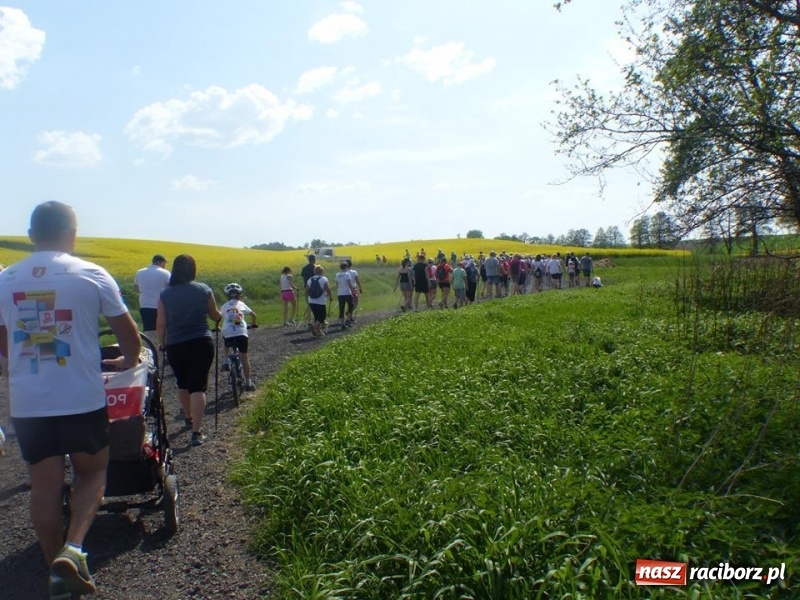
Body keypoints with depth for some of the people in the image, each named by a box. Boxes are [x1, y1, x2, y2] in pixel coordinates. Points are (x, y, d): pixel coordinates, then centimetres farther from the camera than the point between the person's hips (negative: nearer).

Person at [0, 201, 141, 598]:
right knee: (92, 472, 17)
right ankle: (72, 550, -1)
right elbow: (128, 334, -1)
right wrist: (128, 361, 19)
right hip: (82, 399, -3)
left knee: (45, 486, 13)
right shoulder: (92, 275, -6)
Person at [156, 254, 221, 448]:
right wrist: (220, 314, 31)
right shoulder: (204, 290, -4)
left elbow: (161, 325, -2)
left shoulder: (165, 294, -3)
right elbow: (215, 317, 8)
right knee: (198, 386, -2)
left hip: (175, 346, 2)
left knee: (183, 383, 23)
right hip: (201, 344, -2)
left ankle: (188, 418, 42)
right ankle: (197, 432, -8)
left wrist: (163, 344, 14)